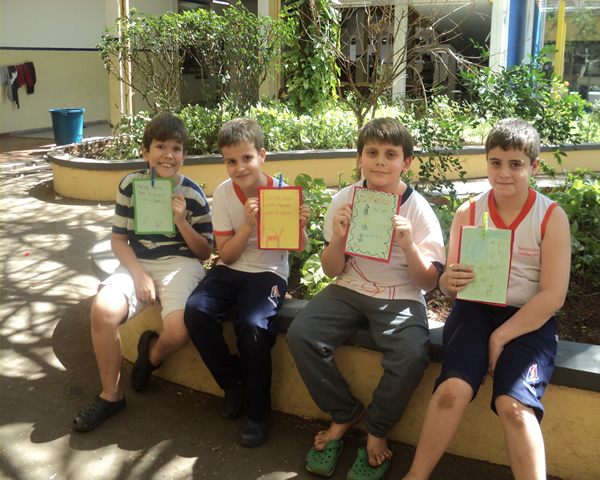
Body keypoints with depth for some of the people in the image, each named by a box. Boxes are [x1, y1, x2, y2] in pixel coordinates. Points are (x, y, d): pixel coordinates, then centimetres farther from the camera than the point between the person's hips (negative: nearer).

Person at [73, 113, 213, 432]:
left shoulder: (192, 195, -3)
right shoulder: (131, 185, 2)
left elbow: (205, 252, 1)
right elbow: (118, 239, 5)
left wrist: (182, 222, -15)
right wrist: (139, 274, -11)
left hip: (180, 264, -2)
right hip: (137, 263, 2)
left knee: (178, 330, -31)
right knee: (103, 310, -27)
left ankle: (152, 353, 10)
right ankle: (110, 394, -6)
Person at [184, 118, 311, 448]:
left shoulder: (282, 192, -8)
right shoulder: (223, 193, -4)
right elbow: (226, 255, -4)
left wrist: (300, 226, -24)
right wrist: (248, 225, -20)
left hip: (268, 272, -3)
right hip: (231, 270, 3)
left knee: (253, 325, -30)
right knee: (196, 310, -25)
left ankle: (257, 411, -6)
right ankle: (232, 383, 1)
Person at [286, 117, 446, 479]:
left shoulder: (418, 210, -8)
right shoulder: (345, 200, -1)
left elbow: (428, 282, -8)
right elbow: (332, 271, 3)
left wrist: (409, 245, -26)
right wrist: (338, 238, -18)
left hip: (401, 297, -3)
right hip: (350, 289, 3)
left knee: (412, 356, -31)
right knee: (300, 334, -21)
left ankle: (377, 431, 1)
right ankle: (344, 414, 5)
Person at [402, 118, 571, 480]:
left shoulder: (552, 217, -1)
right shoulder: (468, 213, 6)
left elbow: (553, 295, -7)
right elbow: (448, 283, 9)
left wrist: (500, 337, -13)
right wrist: (451, 282, -18)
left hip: (529, 319, -1)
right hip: (475, 310, 1)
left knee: (513, 403, -27)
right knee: (454, 387, -24)